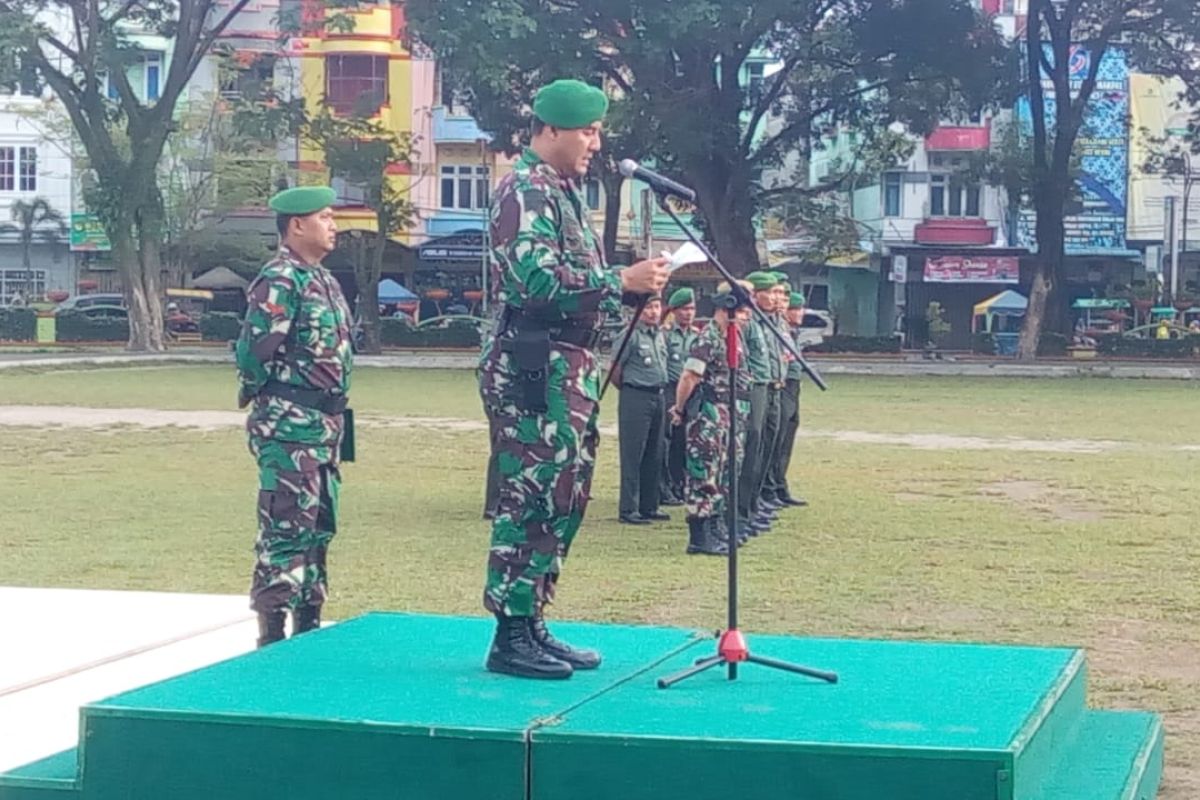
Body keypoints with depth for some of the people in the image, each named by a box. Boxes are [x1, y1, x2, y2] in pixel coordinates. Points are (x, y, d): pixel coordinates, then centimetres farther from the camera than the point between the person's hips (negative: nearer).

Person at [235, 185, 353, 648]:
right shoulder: (279, 282, -14)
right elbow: (254, 353, -19)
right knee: (286, 528, -8)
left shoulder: (323, 281, 16)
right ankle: (272, 635, -4)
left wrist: (335, 418, 16)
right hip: (290, 425, -10)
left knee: (319, 526, 14)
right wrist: (274, 401, -5)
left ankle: (308, 623, 23)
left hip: (325, 423, 10)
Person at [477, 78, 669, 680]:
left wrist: (633, 285, 9)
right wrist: (622, 281, -19)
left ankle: (532, 626, 19)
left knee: (563, 500, 12)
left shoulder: (563, 192, 21)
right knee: (530, 500, -8)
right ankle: (510, 638, -3)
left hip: (569, 366, 10)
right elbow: (538, 278, -23)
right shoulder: (526, 190, -11)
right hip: (535, 368, -10)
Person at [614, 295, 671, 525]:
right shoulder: (631, 335, -11)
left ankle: (649, 506, 18)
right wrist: (629, 390, 3)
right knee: (633, 456, -5)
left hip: (659, 397, 8)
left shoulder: (661, 335, 13)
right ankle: (628, 510, -2)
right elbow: (616, 368, -8)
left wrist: (661, 390, 16)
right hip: (635, 399, -8)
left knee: (654, 456, 11)